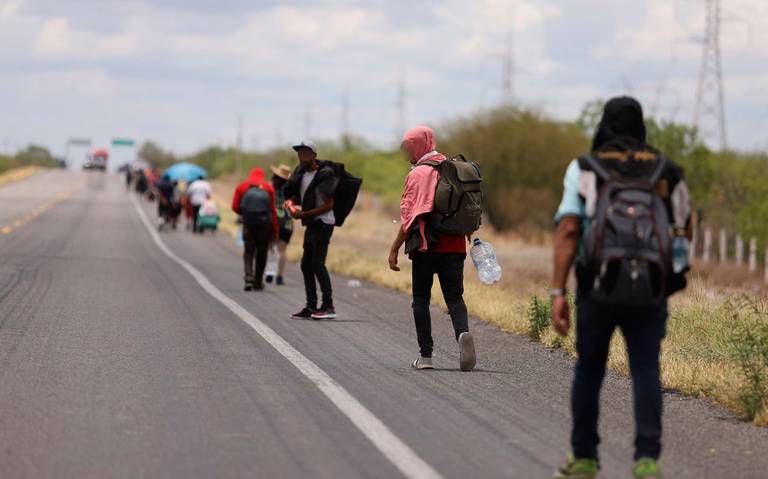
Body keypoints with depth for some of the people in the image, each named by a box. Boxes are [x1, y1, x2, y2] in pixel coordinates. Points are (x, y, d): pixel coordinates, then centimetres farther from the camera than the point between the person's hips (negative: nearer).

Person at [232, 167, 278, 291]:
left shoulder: (242, 187, 4)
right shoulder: (268, 187, 2)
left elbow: (235, 207, -1)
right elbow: (273, 210, -2)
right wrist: (275, 230, 2)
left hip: (248, 223, 0)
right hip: (265, 224, 0)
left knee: (248, 251, 7)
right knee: (261, 252, 11)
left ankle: (249, 277, -14)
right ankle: (258, 282, 14)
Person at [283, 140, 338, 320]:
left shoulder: (324, 175, -15)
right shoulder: (301, 172, 10)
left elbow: (328, 206, -17)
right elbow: (295, 195, 21)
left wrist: (303, 214, -18)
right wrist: (291, 202, -3)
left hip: (323, 223, -9)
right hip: (311, 224, 9)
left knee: (317, 263, -15)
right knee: (306, 264, 8)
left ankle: (328, 306, -16)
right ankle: (311, 306, 13)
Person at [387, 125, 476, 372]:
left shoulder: (417, 174, -7)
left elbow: (409, 217, -11)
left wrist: (394, 249, -6)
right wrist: (471, 238, 25)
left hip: (426, 247, -4)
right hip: (455, 247, 4)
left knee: (421, 299, 7)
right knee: (455, 296, 6)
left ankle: (425, 354, 5)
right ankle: (463, 332, -23)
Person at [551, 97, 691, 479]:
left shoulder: (584, 170, -1)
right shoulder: (666, 171, 6)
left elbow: (567, 231, -12)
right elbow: (684, 231, 15)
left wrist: (558, 294, -14)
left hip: (599, 289, -1)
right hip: (649, 292, 1)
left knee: (589, 370, 16)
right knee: (646, 374, -4)